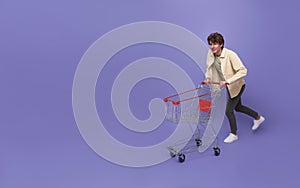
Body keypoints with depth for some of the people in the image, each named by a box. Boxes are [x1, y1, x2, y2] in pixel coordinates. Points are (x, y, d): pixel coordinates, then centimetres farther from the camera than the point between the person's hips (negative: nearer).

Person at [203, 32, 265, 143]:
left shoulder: (230, 55, -32)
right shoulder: (210, 53, -12)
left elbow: (243, 71, -33)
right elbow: (209, 67, 8)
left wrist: (228, 81, -40)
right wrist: (208, 77, -10)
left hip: (237, 86, -8)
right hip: (228, 86, 8)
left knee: (228, 111, -2)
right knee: (238, 107, 24)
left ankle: (233, 134, 24)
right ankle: (258, 118, 49)